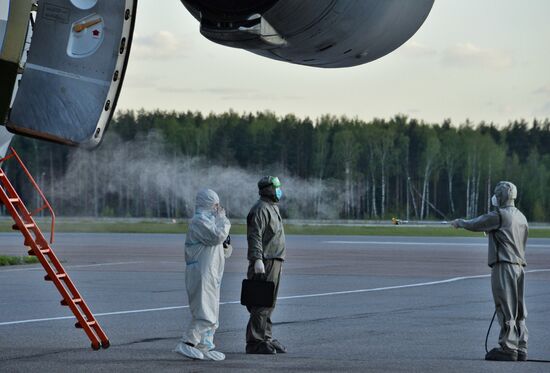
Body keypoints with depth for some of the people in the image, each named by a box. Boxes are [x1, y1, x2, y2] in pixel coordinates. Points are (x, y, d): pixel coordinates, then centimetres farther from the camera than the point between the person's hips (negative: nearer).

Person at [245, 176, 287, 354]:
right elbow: (255, 236, -20)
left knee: (269, 304, 14)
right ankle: (255, 342, -10)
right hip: (264, 263, -10)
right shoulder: (260, 209, -12)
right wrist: (257, 259, -28)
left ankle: (266, 338, 20)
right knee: (261, 304, -10)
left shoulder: (272, 208, 21)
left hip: (274, 261, 10)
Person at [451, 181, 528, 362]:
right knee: (518, 311, 10)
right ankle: (521, 349, 12)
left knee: (506, 310, -7)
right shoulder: (521, 217, 15)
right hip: (519, 266, 8)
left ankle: (508, 349, -7)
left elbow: (474, 225, -4)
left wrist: (459, 222, 16)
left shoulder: (499, 215, -10)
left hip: (504, 267, -8)